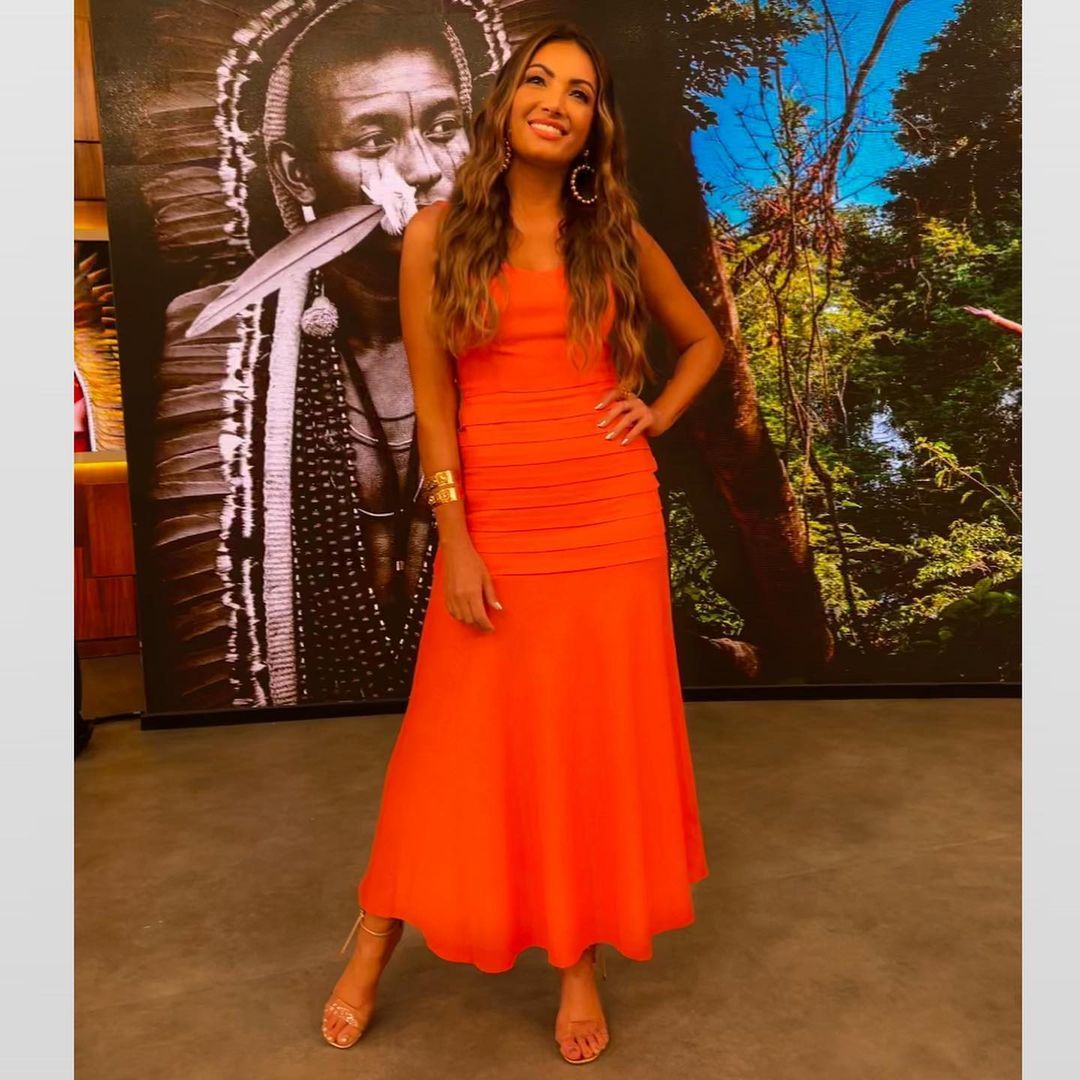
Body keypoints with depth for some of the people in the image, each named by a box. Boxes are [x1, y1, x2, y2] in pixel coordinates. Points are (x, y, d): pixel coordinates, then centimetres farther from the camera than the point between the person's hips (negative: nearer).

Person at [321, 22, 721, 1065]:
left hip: (611, 521, 2)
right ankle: (372, 949, 29)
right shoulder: (439, 234, 2)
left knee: (598, 739, 9)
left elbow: (703, 341, 21)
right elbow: (431, 402, -2)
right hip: (495, 526, -2)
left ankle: (580, 959, 29)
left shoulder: (617, 234, 8)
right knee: (459, 744, 6)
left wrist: (656, 414, 3)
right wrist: (454, 545, -8)